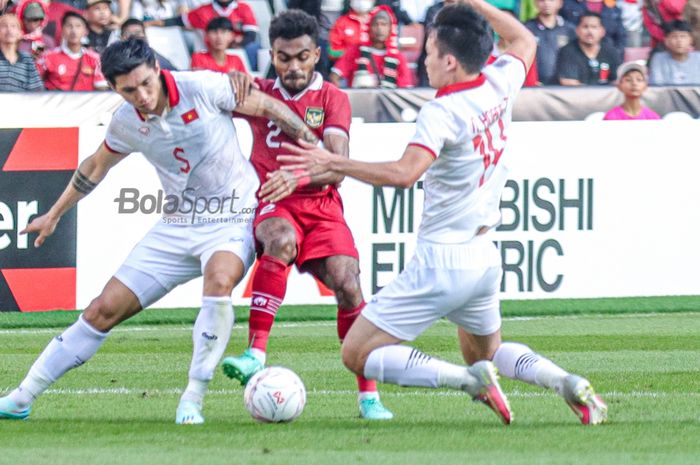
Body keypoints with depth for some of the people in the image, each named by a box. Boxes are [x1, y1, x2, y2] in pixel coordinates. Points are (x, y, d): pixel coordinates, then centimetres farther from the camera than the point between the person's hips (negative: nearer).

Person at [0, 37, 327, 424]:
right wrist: (54, 215, 26)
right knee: (105, 309, 0)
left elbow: (270, 108, -5)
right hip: (176, 227, 4)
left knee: (219, 280, -37)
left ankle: (192, 401, -28)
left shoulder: (203, 88, -17)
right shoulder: (125, 122, -3)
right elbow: (96, 166, 18)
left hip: (233, 221, -4)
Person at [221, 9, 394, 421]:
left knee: (347, 283, -22)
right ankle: (256, 354, -44)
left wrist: (297, 178, -35)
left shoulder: (333, 99, 1)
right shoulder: (259, 93, 8)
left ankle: (369, 396, -10)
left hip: (321, 205, 0)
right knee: (282, 240, -36)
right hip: (271, 205, 0)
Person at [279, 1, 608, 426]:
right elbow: (525, 41, 24)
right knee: (486, 351, 31)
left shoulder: (443, 113, -21)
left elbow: (405, 173, -36)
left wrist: (334, 163, -32)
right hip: (486, 256, 8)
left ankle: (470, 379, -19)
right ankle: (568, 383, 5)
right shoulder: (499, 86, 1)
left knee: (358, 353, -3)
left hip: (442, 260, -8)